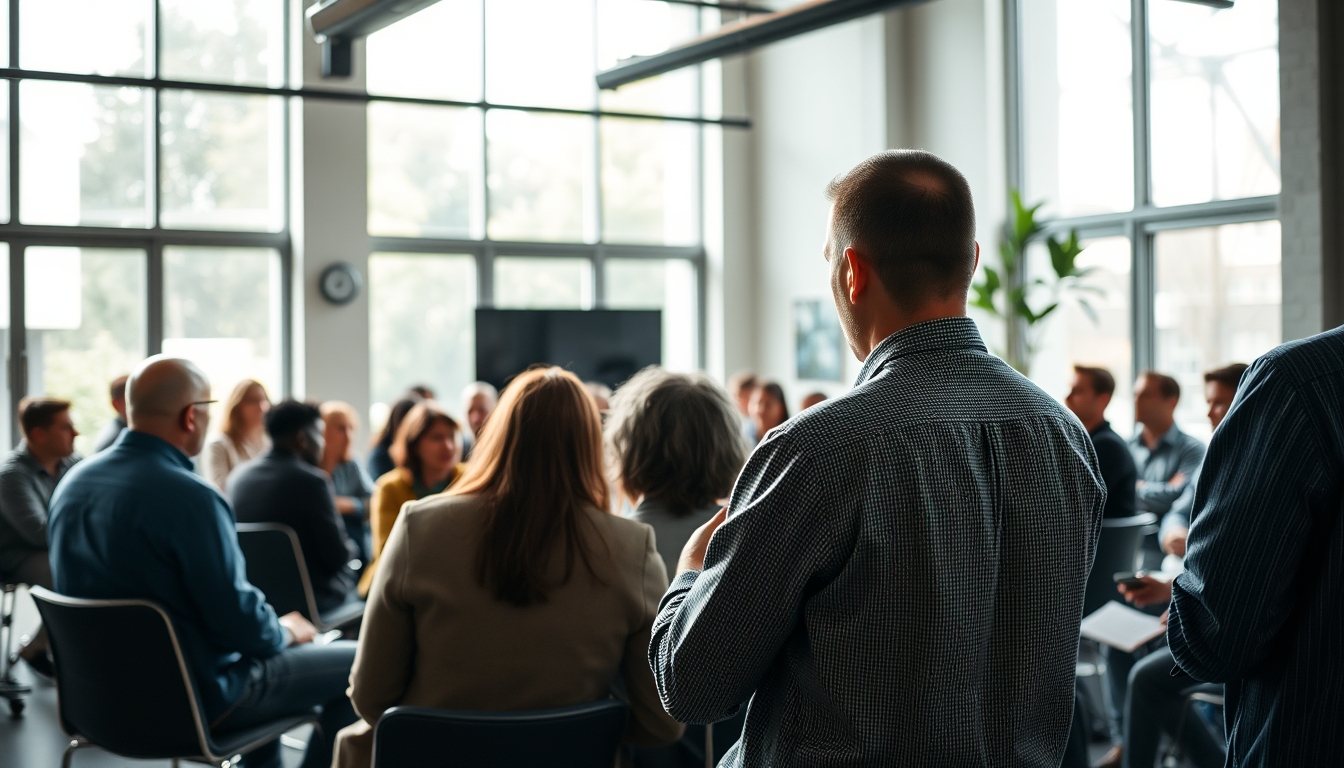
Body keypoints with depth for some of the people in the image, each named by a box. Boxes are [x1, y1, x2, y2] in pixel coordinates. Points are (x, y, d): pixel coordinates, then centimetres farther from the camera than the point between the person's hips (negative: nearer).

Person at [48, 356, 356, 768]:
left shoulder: (72, 483, 0)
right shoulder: (190, 497, -26)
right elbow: (240, 622, -23)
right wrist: (285, 632, 0)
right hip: (193, 701, -8)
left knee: (268, 649, 32)